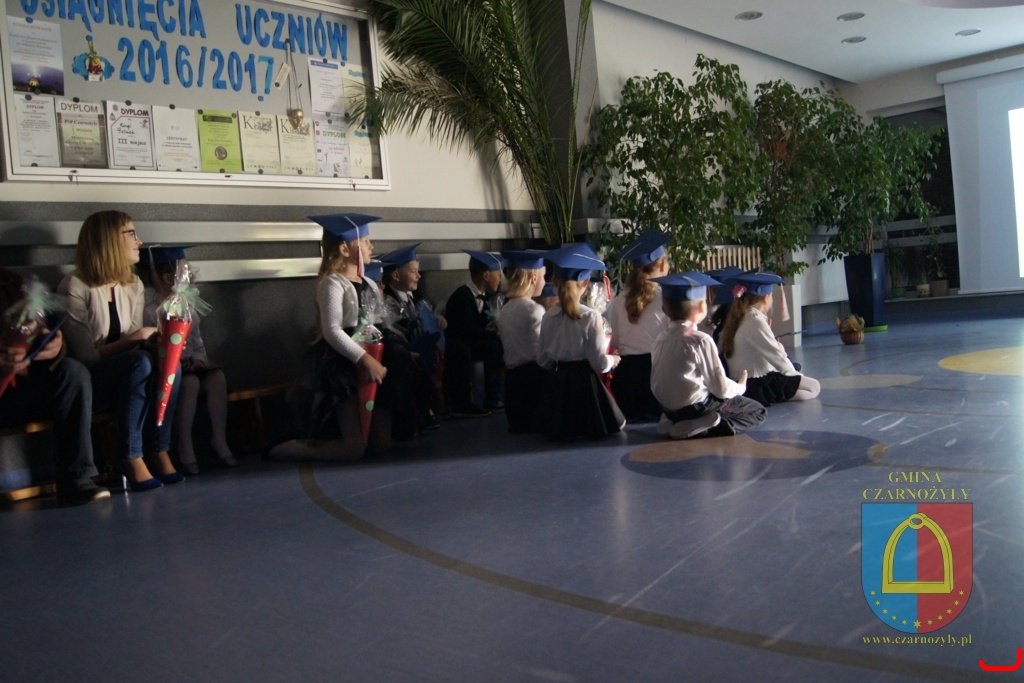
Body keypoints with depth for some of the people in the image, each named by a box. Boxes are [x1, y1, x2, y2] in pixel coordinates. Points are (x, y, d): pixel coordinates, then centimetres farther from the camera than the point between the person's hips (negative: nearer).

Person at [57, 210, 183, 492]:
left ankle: (159, 451, -18)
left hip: (123, 374, 6)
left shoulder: (134, 286, 7)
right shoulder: (75, 288, -14)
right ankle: (132, 459, -27)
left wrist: (154, 341, -18)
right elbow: (85, 356, -17)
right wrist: (134, 339, -23)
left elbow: (139, 343, 4)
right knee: (141, 362, -34)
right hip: (86, 382, -6)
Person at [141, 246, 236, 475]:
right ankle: (184, 449, -27)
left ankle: (219, 440, -19)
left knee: (217, 376, -24)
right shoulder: (149, 313, -6)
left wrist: (199, 359, -9)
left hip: (191, 365, 5)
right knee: (190, 381, -35)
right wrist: (180, 363, -25)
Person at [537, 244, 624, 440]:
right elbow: (600, 363, -14)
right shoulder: (591, 317, -17)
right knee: (593, 430, 15)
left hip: (557, 385, 5)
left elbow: (543, 360, 6)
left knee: (559, 430, 22)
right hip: (585, 384, -4)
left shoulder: (548, 318, -4)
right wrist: (612, 360, 9)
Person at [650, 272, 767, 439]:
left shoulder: (661, 339, 0)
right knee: (758, 411, 8)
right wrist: (740, 387, 8)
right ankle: (705, 428, -13)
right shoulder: (701, 341, -19)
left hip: (668, 409, 8)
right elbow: (720, 388, -15)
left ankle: (674, 423, 9)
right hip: (696, 407, -7)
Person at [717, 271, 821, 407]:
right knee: (813, 387, -2)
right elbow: (777, 356, -17)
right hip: (758, 386, -10)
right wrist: (795, 375, 0)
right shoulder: (757, 322, -19)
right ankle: (773, 397, -11)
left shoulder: (736, 319, 7)